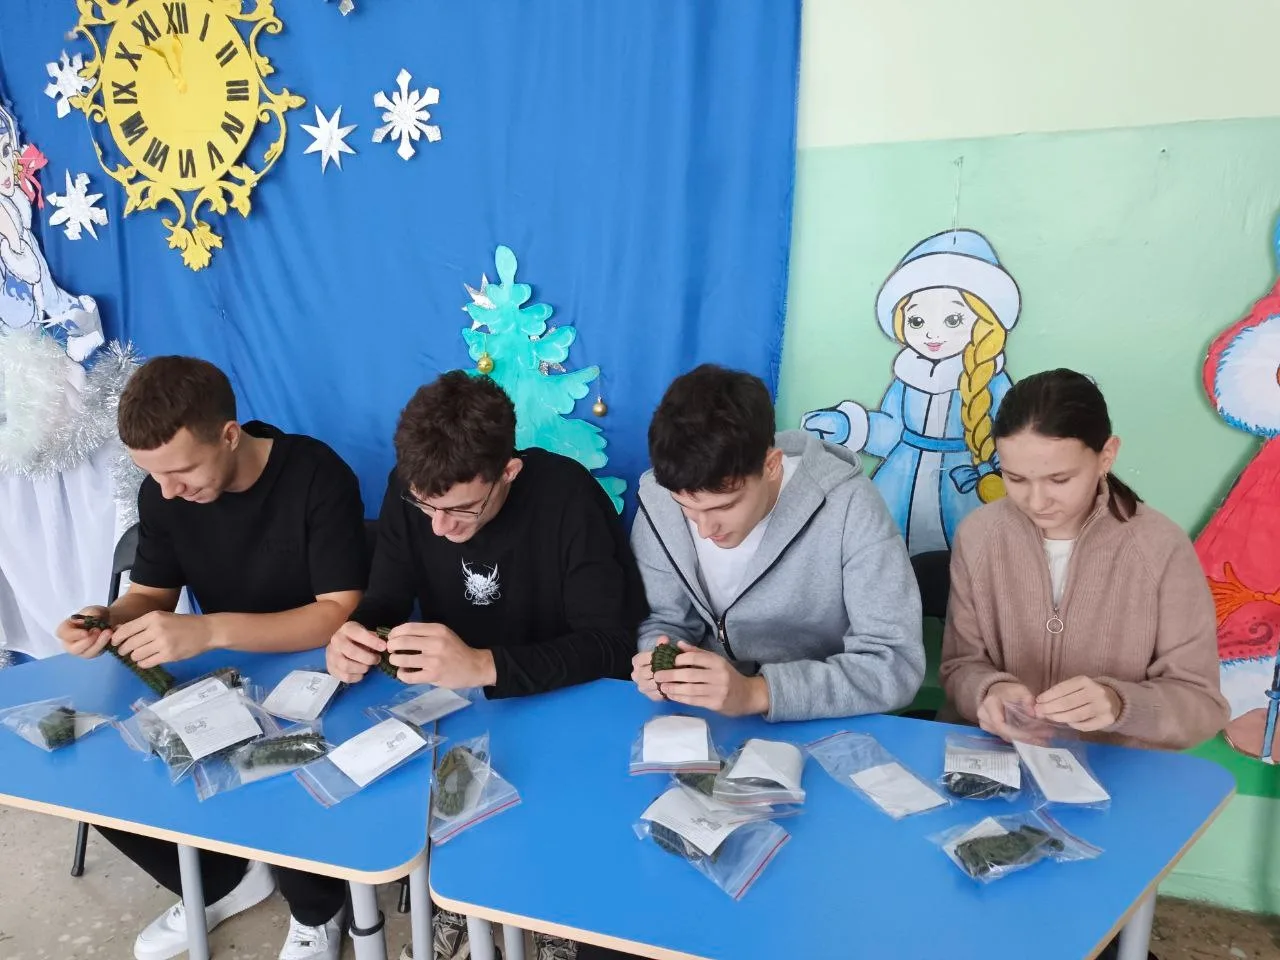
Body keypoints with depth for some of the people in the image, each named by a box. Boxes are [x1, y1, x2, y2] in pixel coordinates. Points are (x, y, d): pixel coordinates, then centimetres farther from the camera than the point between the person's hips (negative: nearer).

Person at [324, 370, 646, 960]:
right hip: (452, 702, 4)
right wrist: (352, 636, -29)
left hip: (563, 706, -4)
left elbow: (609, 642, -29)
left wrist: (485, 666, -43)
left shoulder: (568, 496, -27)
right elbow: (384, 600, -4)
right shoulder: (409, 490, -13)